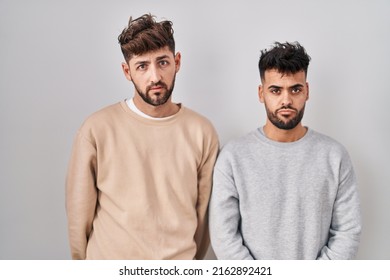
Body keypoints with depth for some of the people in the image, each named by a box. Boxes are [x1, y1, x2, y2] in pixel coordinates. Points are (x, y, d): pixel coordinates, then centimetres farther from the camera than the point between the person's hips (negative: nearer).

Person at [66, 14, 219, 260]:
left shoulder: (202, 132, -8)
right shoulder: (97, 129, -13)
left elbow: (204, 212, 0)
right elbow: (79, 211, -5)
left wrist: (189, 258, 5)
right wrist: (83, 259, 3)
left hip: (179, 259, 1)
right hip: (109, 257, -1)